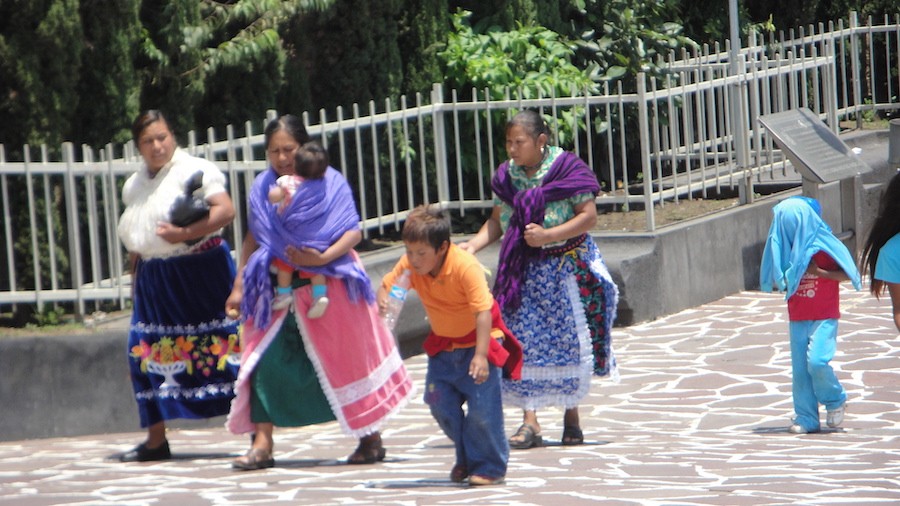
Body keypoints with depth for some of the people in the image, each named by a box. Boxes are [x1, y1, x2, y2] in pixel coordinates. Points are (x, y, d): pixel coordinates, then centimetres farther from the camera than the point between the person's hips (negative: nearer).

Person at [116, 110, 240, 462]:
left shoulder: (193, 171, -6)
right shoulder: (134, 186, 15)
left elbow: (226, 210, -17)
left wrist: (186, 233, -24)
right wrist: (135, 283, 18)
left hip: (201, 272, -7)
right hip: (154, 281, 7)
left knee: (223, 347, -8)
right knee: (148, 352, 4)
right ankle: (156, 441, 13)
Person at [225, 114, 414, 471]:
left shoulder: (330, 183, -7)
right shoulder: (262, 188, 5)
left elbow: (353, 233, -11)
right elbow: (254, 238, 11)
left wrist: (323, 257, -25)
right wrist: (239, 286, 9)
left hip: (329, 289, -3)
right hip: (279, 290, 3)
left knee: (346, 361, 5)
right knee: (267, 361, -8)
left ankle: (371, 439, 18)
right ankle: (261, 444, -7)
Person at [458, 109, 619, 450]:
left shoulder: (566, 169, -10)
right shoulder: (506, 175, 4)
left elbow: (588, 216, -12)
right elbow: (498, 221, 9)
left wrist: (547, 236, -22)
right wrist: (474, 244, -9)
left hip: (565, 267, -4)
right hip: (523, 270, 4)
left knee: (568, 342, 5)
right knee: (522, 343, -5)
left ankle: (572, 416, 20)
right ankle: (530, 422, -6)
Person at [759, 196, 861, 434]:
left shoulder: (823, 245, -9)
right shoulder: (783, 247, 4)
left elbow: (847, 274, -7)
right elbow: (774, 282, 14)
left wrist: (819, 272, -20)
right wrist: (787, 279, -8)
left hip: (824, 317, -5)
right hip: (797, 318, 5)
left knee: (817, 361, -18)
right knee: (799, 368, 1)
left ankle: (835, 401, 8)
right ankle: (806, 419, 7)